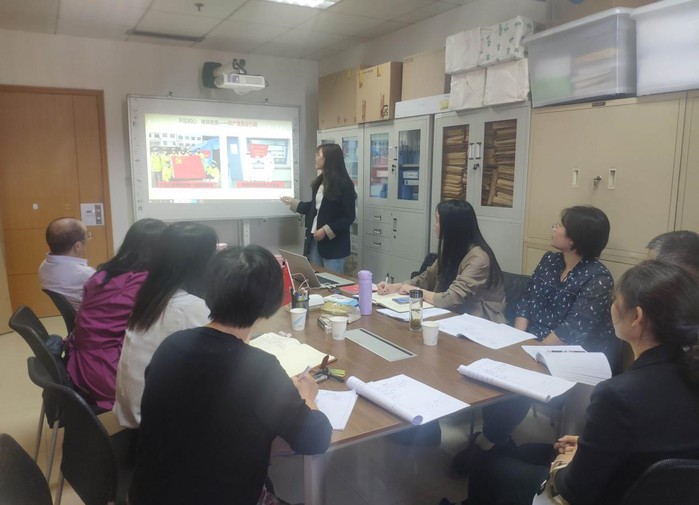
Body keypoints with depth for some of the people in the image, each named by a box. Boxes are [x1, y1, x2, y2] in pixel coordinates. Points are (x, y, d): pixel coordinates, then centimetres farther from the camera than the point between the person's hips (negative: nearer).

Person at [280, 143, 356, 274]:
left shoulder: (344, 184, -12)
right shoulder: (320, 181, 9)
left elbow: (349, 217, -13)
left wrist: (326, 230, -19)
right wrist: (292, 202, 23)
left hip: (333, 243, -7)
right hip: (314, 240, 7)